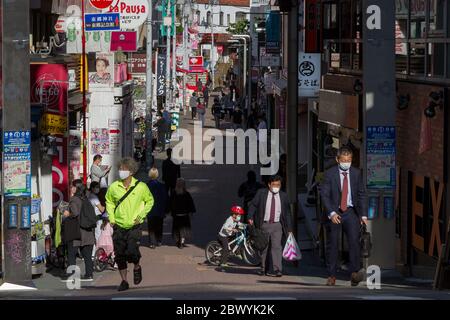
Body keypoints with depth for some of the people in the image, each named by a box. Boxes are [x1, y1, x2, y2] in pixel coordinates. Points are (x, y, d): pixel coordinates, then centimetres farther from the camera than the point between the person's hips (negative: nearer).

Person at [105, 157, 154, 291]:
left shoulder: (141, 187, -6)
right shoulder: (114, 187, -1)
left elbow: (150, 201, 9)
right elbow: (109, 201, 17)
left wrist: (141, 215, -2)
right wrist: (111, 217, 6)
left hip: (134, 226, -3)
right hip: (119, 226, 3)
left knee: (132, 251, -18)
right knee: (120, 255, 3)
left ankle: (137, 268, 15)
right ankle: (124, 281, 17)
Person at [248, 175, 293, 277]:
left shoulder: (283, 196, 5)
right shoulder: (261, 193, 2)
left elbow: (287, 213, 10)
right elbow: (253, 205, 1)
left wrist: (289, 229, 8)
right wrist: (250, 217, -15)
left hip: (277, 225, 0)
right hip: (264, 225, 0)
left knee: (276, 246, -13)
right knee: (264, 248, 7)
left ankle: (277, 270, -17)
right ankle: (263, 268, 22)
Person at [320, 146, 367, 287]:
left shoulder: (356, 174, 5)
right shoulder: (330, 174, -3)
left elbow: (361, 195, 8)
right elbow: (324, 195, -7)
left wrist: (363, 214, -1)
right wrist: (331, 213, -19)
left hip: (350, 212, 1)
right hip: (333, 213, -1)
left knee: (354, 240, -16)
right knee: (332, 244, 2)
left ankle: (354, 273, -20)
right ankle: (332, 276, 10)